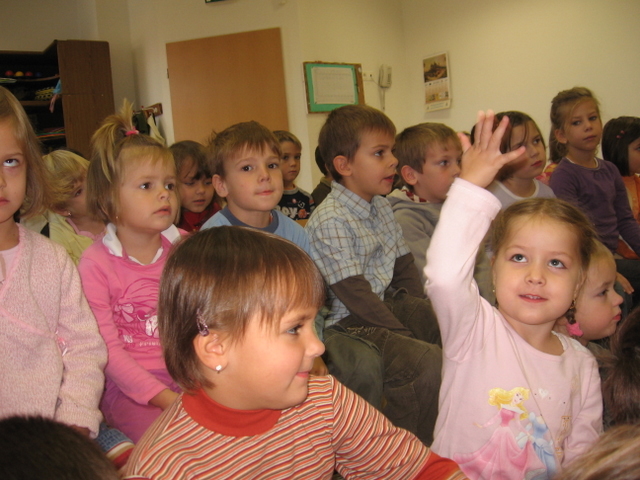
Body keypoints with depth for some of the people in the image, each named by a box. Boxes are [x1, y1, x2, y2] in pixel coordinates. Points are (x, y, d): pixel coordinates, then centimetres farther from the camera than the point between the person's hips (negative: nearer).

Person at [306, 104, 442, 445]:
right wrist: (406, 336, -19)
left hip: (389, 304, 9)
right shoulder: (330, 221, -19)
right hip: (349, 323, -9)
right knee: (429, 361, -25)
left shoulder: (381, 207, 9)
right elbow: (354, 294, -21)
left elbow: (404, 267, 15)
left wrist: (423, 316, 2)